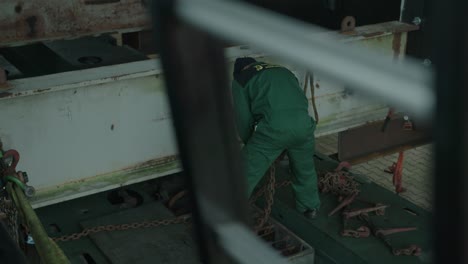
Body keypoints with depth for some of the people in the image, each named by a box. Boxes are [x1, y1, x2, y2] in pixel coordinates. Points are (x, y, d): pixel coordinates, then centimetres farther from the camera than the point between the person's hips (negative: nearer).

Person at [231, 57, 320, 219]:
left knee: (246, 176, 9)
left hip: (272, 128, -4)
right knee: (305, 169, 28)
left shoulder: (240, 79, 18)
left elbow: (243, 117, 11)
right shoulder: (284, 71, 33)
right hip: (303, 124, 4)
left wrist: (249, 142, 28)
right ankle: (310, 208, 44)